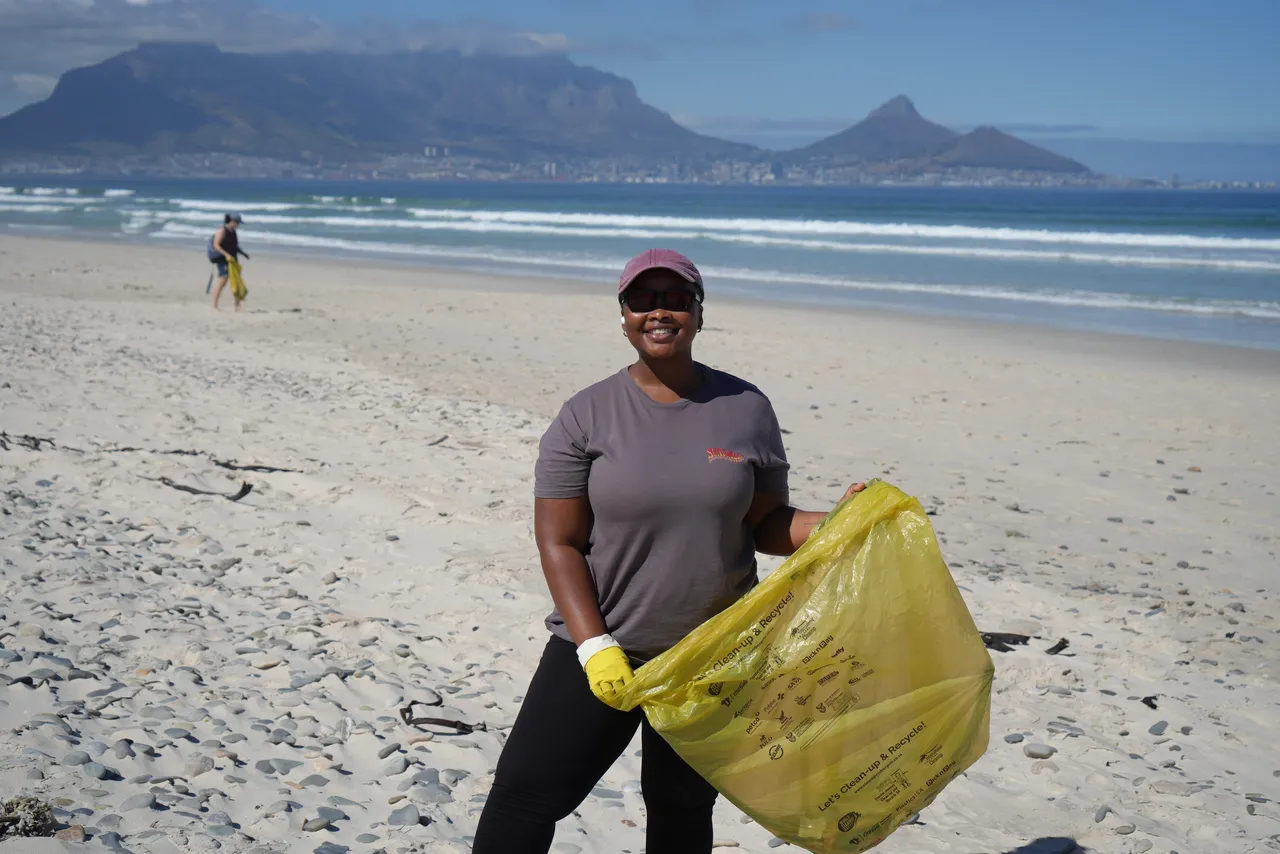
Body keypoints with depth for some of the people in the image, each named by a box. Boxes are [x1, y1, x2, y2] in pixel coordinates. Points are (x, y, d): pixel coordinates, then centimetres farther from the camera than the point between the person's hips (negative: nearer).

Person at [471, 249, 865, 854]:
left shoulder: (745, 409, 0)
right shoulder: (587, 416, -6)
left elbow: (767, 524, 3)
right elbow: (558, 543, -8)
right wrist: (595, 647, -17)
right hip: (602, 649, -1)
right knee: (526, 793, -4)